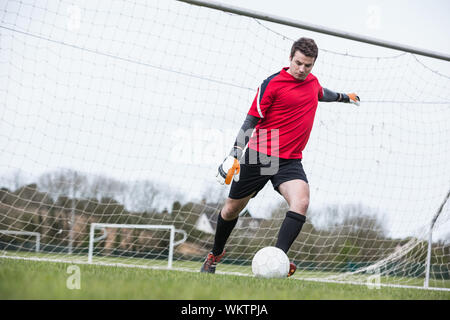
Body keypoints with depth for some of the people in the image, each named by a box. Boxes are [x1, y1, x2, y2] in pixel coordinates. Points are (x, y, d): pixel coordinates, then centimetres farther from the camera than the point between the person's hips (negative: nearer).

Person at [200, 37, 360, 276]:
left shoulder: (312, 81, 9)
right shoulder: (272, 84, -10)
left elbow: (321, 94, 36)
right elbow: (251, 120, -9)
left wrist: (343, 97, 52)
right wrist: (234, 154, -16)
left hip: (289, 161, 4)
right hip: (259, 156, -4)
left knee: (301, 201, -26)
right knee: (232, 208, 9)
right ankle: (216, 254, 35)